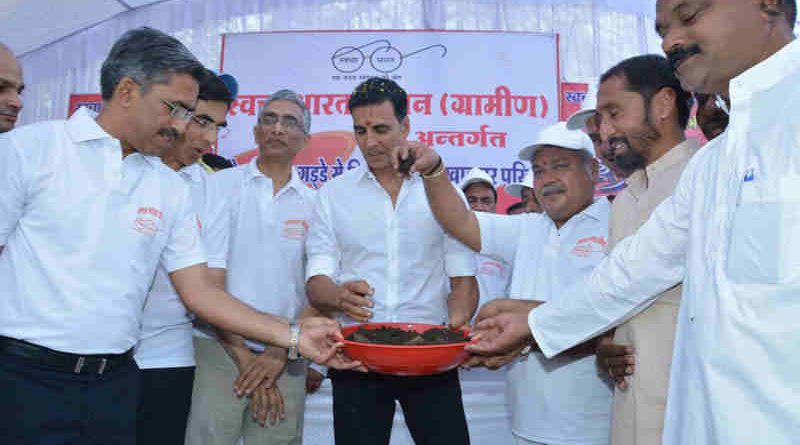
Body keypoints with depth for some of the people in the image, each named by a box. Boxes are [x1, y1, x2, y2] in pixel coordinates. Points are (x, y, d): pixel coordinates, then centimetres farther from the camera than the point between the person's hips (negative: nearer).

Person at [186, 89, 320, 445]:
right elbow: (208, 280, -5)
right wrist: (242, 355, -8)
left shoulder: (315, 204, 6)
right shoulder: (221, 185, 1)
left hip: (287, 361, 2)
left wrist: (281, 353, -8)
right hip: (220, 349, -2)